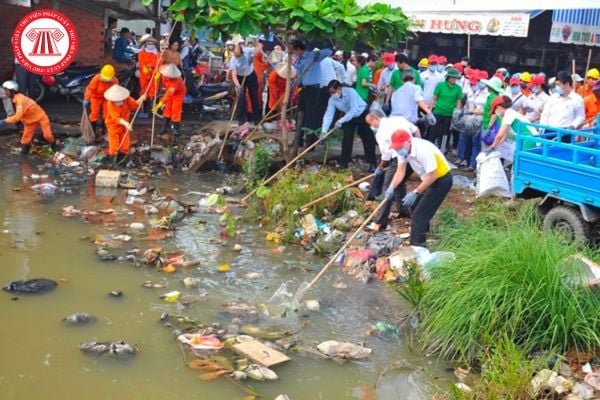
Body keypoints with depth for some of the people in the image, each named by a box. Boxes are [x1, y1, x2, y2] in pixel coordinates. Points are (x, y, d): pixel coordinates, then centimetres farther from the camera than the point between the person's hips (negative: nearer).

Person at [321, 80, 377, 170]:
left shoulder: (350, 92, -31)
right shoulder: (332, 99, -16)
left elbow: (354, 110, -35)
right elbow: (329, 115, -18)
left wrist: (341, 121, -39)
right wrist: (324, 131, -28)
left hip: (362, 114, -4)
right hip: (349, 116, 4)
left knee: (368, 139, -4)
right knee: (347, 138, -5)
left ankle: (372, 163, 3)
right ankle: (344, 163, 3)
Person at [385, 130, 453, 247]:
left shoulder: (424, 151, -34)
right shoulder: (403, 149, -10)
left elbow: (432, 176, -30)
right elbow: (400, 171, -8)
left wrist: (415, 193, -27)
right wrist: (391, 188, -23)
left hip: (441, 180, -9)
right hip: (430, 179, 9)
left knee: (419, 214, -12)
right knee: (414, 205, 22)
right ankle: (423, 229, 48)